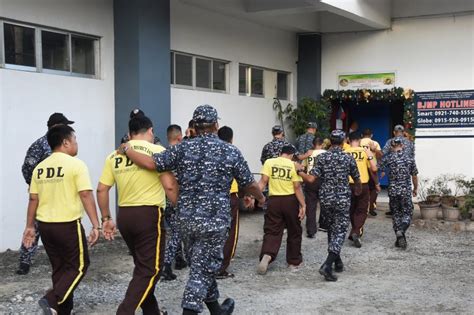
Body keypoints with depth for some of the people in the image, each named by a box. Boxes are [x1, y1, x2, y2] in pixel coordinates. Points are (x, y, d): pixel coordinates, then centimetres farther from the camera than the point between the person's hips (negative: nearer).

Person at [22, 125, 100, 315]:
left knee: (59, 268, 16)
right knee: (78, 266, 6)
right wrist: (95, 225, -16)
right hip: (68, 225, -6)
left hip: (45, 225, 6)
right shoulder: (76, 164, -10)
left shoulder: (40, 167, 8)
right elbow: (86, 195, -16)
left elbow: (33, 199, 10)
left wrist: (29, 226, 17)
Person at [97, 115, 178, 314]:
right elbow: (169, 186, -15)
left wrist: (106, 218, 18)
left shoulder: (115, 155, 9)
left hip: (124, 216, 7)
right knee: (150, 269, -1)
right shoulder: (157, 151, -7)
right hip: (149, 215, -6)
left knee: (142, 266, 20)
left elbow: (101, 189, 9)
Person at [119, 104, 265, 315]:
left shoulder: (183, 148, 0)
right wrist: (261, 198, 28)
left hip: (186, 219, 4)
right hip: (214, 220, -4)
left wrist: (126, 150, 8)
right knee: (202, 271, 0)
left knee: (202, 266, 19)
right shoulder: (231, 152, -3)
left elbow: (151, 164, -8)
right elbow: (249, 184, 7)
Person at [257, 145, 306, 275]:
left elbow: (263, 181, -8)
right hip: (290, 200, -1)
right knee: (294, 232, 15)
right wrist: (303, 205, -5)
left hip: (274, 200, 1)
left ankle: (267, 255, -19)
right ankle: (294, 261, 23)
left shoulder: (269, 162, -2)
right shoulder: (294, 165, -6)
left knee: (272, 231, 6)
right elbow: (297, 187, -8)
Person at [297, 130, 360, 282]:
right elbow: (357, 180, 9)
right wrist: (358, 190, 31)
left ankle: (337, 261, 28)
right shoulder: (348, 158, -3)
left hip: (325, 199, 3)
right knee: (339, 232, -1)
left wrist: (299, 171, 10)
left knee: (331, 229, 19)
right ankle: (327, 265, -16)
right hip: (342, 199, -3)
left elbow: (311, 179, -9)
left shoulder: (322, 157, -1)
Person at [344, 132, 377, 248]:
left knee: (352, 211, 19)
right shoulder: (366, 152, -5)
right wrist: (370, 156, 3)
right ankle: (356, 233, -14)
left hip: (349, 185, 1)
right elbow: (374, 169, -7)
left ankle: (355, 232, 30)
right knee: (361, 211, 6)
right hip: (363, 185, -1)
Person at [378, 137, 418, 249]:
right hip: (406, 190, 0)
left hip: (393, 190, 0)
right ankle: (401, 231, -18)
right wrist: (415, 188, 19)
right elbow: (414, 175, 7)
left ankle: (399, 237, 9)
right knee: (407, 213, 9)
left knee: (396, 213, 13)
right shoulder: (409, 157, 1)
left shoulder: (388, 157, -4)